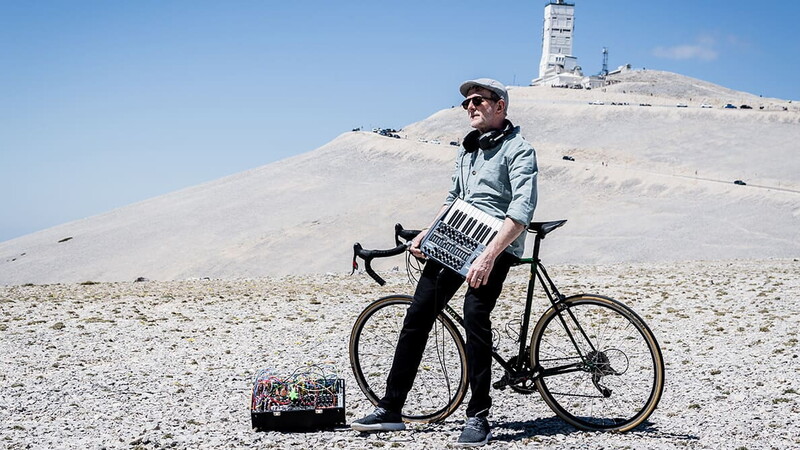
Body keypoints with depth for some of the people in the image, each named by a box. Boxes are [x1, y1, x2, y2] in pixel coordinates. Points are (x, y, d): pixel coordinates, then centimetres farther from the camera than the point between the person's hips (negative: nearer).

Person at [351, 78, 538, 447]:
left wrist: (488, 256, -27)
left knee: (475, 316, -21)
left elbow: (521, 211, -18)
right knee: (417, 315, 0)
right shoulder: (467, 148, 20)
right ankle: (390, 409, 6)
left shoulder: (518, 150, -6)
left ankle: (478, 417, -11)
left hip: (495, 246, -7)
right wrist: (428, 233, 12)